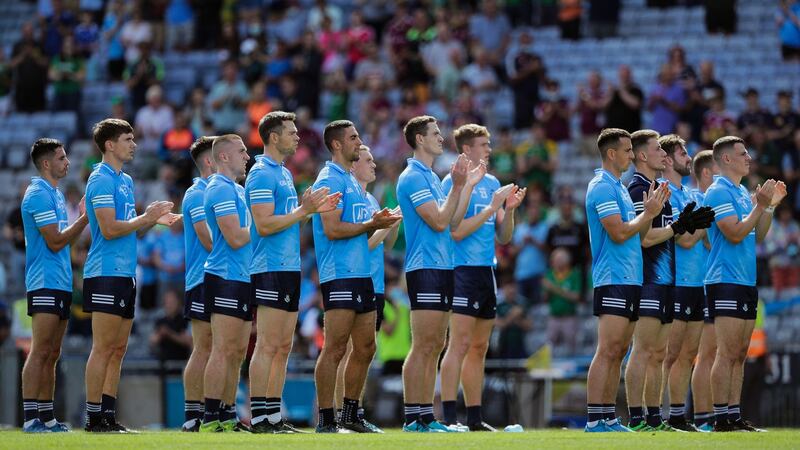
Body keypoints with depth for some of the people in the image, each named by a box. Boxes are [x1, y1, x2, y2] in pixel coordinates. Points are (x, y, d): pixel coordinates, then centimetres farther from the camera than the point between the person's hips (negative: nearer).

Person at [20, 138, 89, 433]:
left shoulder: (55, 194, 18)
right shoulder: (39, 195, -12)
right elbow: (55, 242, -15)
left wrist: (82, 218, 10)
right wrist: (85, 218, -11)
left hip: (60, 285, 10)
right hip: (45, 284, -10)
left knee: (52, 354, 9)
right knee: (40, 353, -12)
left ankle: (46, 417, 11)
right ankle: (30, 418, -13)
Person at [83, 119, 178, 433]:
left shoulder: (125, 181, 18)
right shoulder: (101, 180, -11)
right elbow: (109, 229, -19)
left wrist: (154, 219, 5)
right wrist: (146, 218, -11)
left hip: (125, 275, 9)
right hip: (106, 274, -9)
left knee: (118, 348, 9)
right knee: (103, 348, -8)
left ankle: (108, 416, 11)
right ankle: (94, 418, -6)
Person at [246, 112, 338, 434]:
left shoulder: (284, 173, 19)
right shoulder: (261, 175, -11)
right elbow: (264, 225, -18)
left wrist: (312, 208, 8)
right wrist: (304, 210, -16)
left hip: (290, 268, 10)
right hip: (271, 269, -10)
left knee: (283, 347, 9)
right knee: (267, 346, -9)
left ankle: (273, 416, 11)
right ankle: (259, 418, -9)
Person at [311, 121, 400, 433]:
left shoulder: (352, 181, 21)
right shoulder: (329, 180, -9)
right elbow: (333, 229, -17)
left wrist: (377, 222, 8)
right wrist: (371, 225, -13)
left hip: (361, 274, 10)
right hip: (340, 275, -10)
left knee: (365, 348, 10)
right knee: (335, 349, -10)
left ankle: (350, 414, 19)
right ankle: (326, 421, -9)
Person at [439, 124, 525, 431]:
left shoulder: (492, 184, 15)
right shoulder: (454, 182, -7)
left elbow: (504, 237, 17)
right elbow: (456, 231, -16)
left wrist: (509, 210, 0)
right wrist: (492, 207, -15)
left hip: (487, 270, 8)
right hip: (463, 269, -8)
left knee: (479, 348, 9)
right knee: (460, 343, -13)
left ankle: (474, 418, 13)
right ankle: (449, 417, -14)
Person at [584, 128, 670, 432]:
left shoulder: (619, 187, 19)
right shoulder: (602, 187, -11)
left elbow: (637, 235, 21)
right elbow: (619, 233, -17)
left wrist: (651, 210, 9)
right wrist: (649, 212, -7)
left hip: (630, 280, 10)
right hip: (613, 279, -10)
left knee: (617, 352, 9)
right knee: (607, 351, -13)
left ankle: (609, 419, 10)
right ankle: (594, 420, -16)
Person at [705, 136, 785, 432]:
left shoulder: (743, 193, 17)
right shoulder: (719, 192, -10)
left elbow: (757, 236, 18)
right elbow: (735, 234, -18)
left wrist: (770, 205, 9)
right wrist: (760, 205, -16)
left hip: (746, 282, 9)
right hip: (726, 282, -9)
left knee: (739, 354, 8)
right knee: (728, 353, -10)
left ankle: (733, 415, 10)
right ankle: (721, 418, -10)